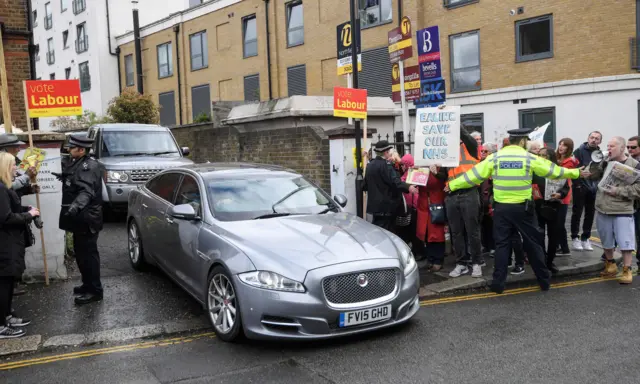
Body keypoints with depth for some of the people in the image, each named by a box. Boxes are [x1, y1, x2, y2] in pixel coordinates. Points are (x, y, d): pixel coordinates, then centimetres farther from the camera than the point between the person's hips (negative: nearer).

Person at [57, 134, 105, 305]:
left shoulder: (89, 166, -18)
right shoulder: (77, 164, 14)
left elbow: (86, 191, -32)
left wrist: (75, 206, -45)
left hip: (87, 219, -10)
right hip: (80, 218, 10)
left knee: (88, 254, -5)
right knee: (81, 253, 18)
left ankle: (95, 290, 2)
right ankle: (88, 284, 30)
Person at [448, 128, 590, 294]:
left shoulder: (494, 158, -1)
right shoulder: (530, 158, -4)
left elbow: (474, 175, 0)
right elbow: (553, 170, 5)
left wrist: (452, 185, 9)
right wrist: (576, 173, 19)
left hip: (501, 208, 1)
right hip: (522, 208, -1)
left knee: (502, 244, 8)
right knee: (533, 243, 11)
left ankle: (498, 283, 7)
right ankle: (544, 281, 21)